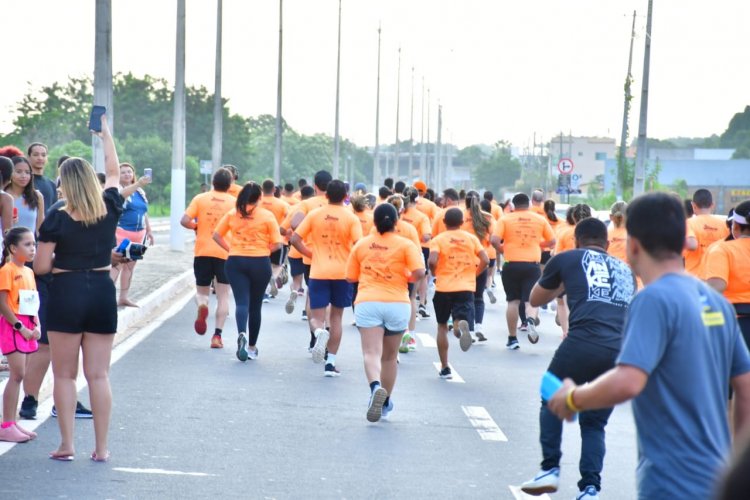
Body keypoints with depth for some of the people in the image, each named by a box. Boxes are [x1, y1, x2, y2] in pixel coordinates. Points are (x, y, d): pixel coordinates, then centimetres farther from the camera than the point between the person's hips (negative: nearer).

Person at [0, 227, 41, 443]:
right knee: (17, 374, -11)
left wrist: (36, 326, 4)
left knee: (19, 375, 10)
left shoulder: (29, 272, 14)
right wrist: (21, 327, -17)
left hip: (26, 327, 8)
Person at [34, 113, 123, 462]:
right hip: (103, 292, 3)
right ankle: (101, 448, 10)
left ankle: (67, 445, 8)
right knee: (99, 375, 8)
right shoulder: (109, 211, -1)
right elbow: (113, 171, 17)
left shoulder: (57, 220, -11)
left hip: (67, 293, -3)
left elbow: (41, 267, -7)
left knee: (64, 375, 8)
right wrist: (106, 134, 29)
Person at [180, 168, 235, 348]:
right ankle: (217, 335, -4)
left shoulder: (200, 199, 2)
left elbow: (184, 221, -6)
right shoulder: (234, 202, 0)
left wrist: (196, 227, 13)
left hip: (202, 252, 1)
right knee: (223, 296, 6)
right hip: (225, 253, -1)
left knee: (202, 291, 15)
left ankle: (202, 306, -20)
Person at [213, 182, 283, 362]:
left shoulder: (232, 214, 4)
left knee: (241, 302, -5)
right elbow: (277, 243, -6)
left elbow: (217, 236, 8)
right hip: (260, 263, -1)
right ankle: (252, 347, 21)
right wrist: (264, 250, 9)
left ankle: (242, 334, -34)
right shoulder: (267, 216, -4)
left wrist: (231, 249, 9)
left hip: (236, 262, 1)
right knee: (255, 305, 12)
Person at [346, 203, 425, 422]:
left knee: (371, 353, -10)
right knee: (389, 356, 16)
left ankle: (375, 386, -39)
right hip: (397, 304, 1)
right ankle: (385, 404, 27)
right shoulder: (405, 245, 1)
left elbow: (350, 277, 11)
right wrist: (407, 277, 9)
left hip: (368, 303, 0)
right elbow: (419, 272, -11)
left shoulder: (361, 244, 6)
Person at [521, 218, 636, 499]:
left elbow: (535, 300, 31)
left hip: (582, 344, -3)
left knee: (552, 402, 23)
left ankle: (550, 470, 15)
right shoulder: (625, 270, 27)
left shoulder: (567, 259, 17)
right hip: (622, 352, 3)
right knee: (594, 422, 19)